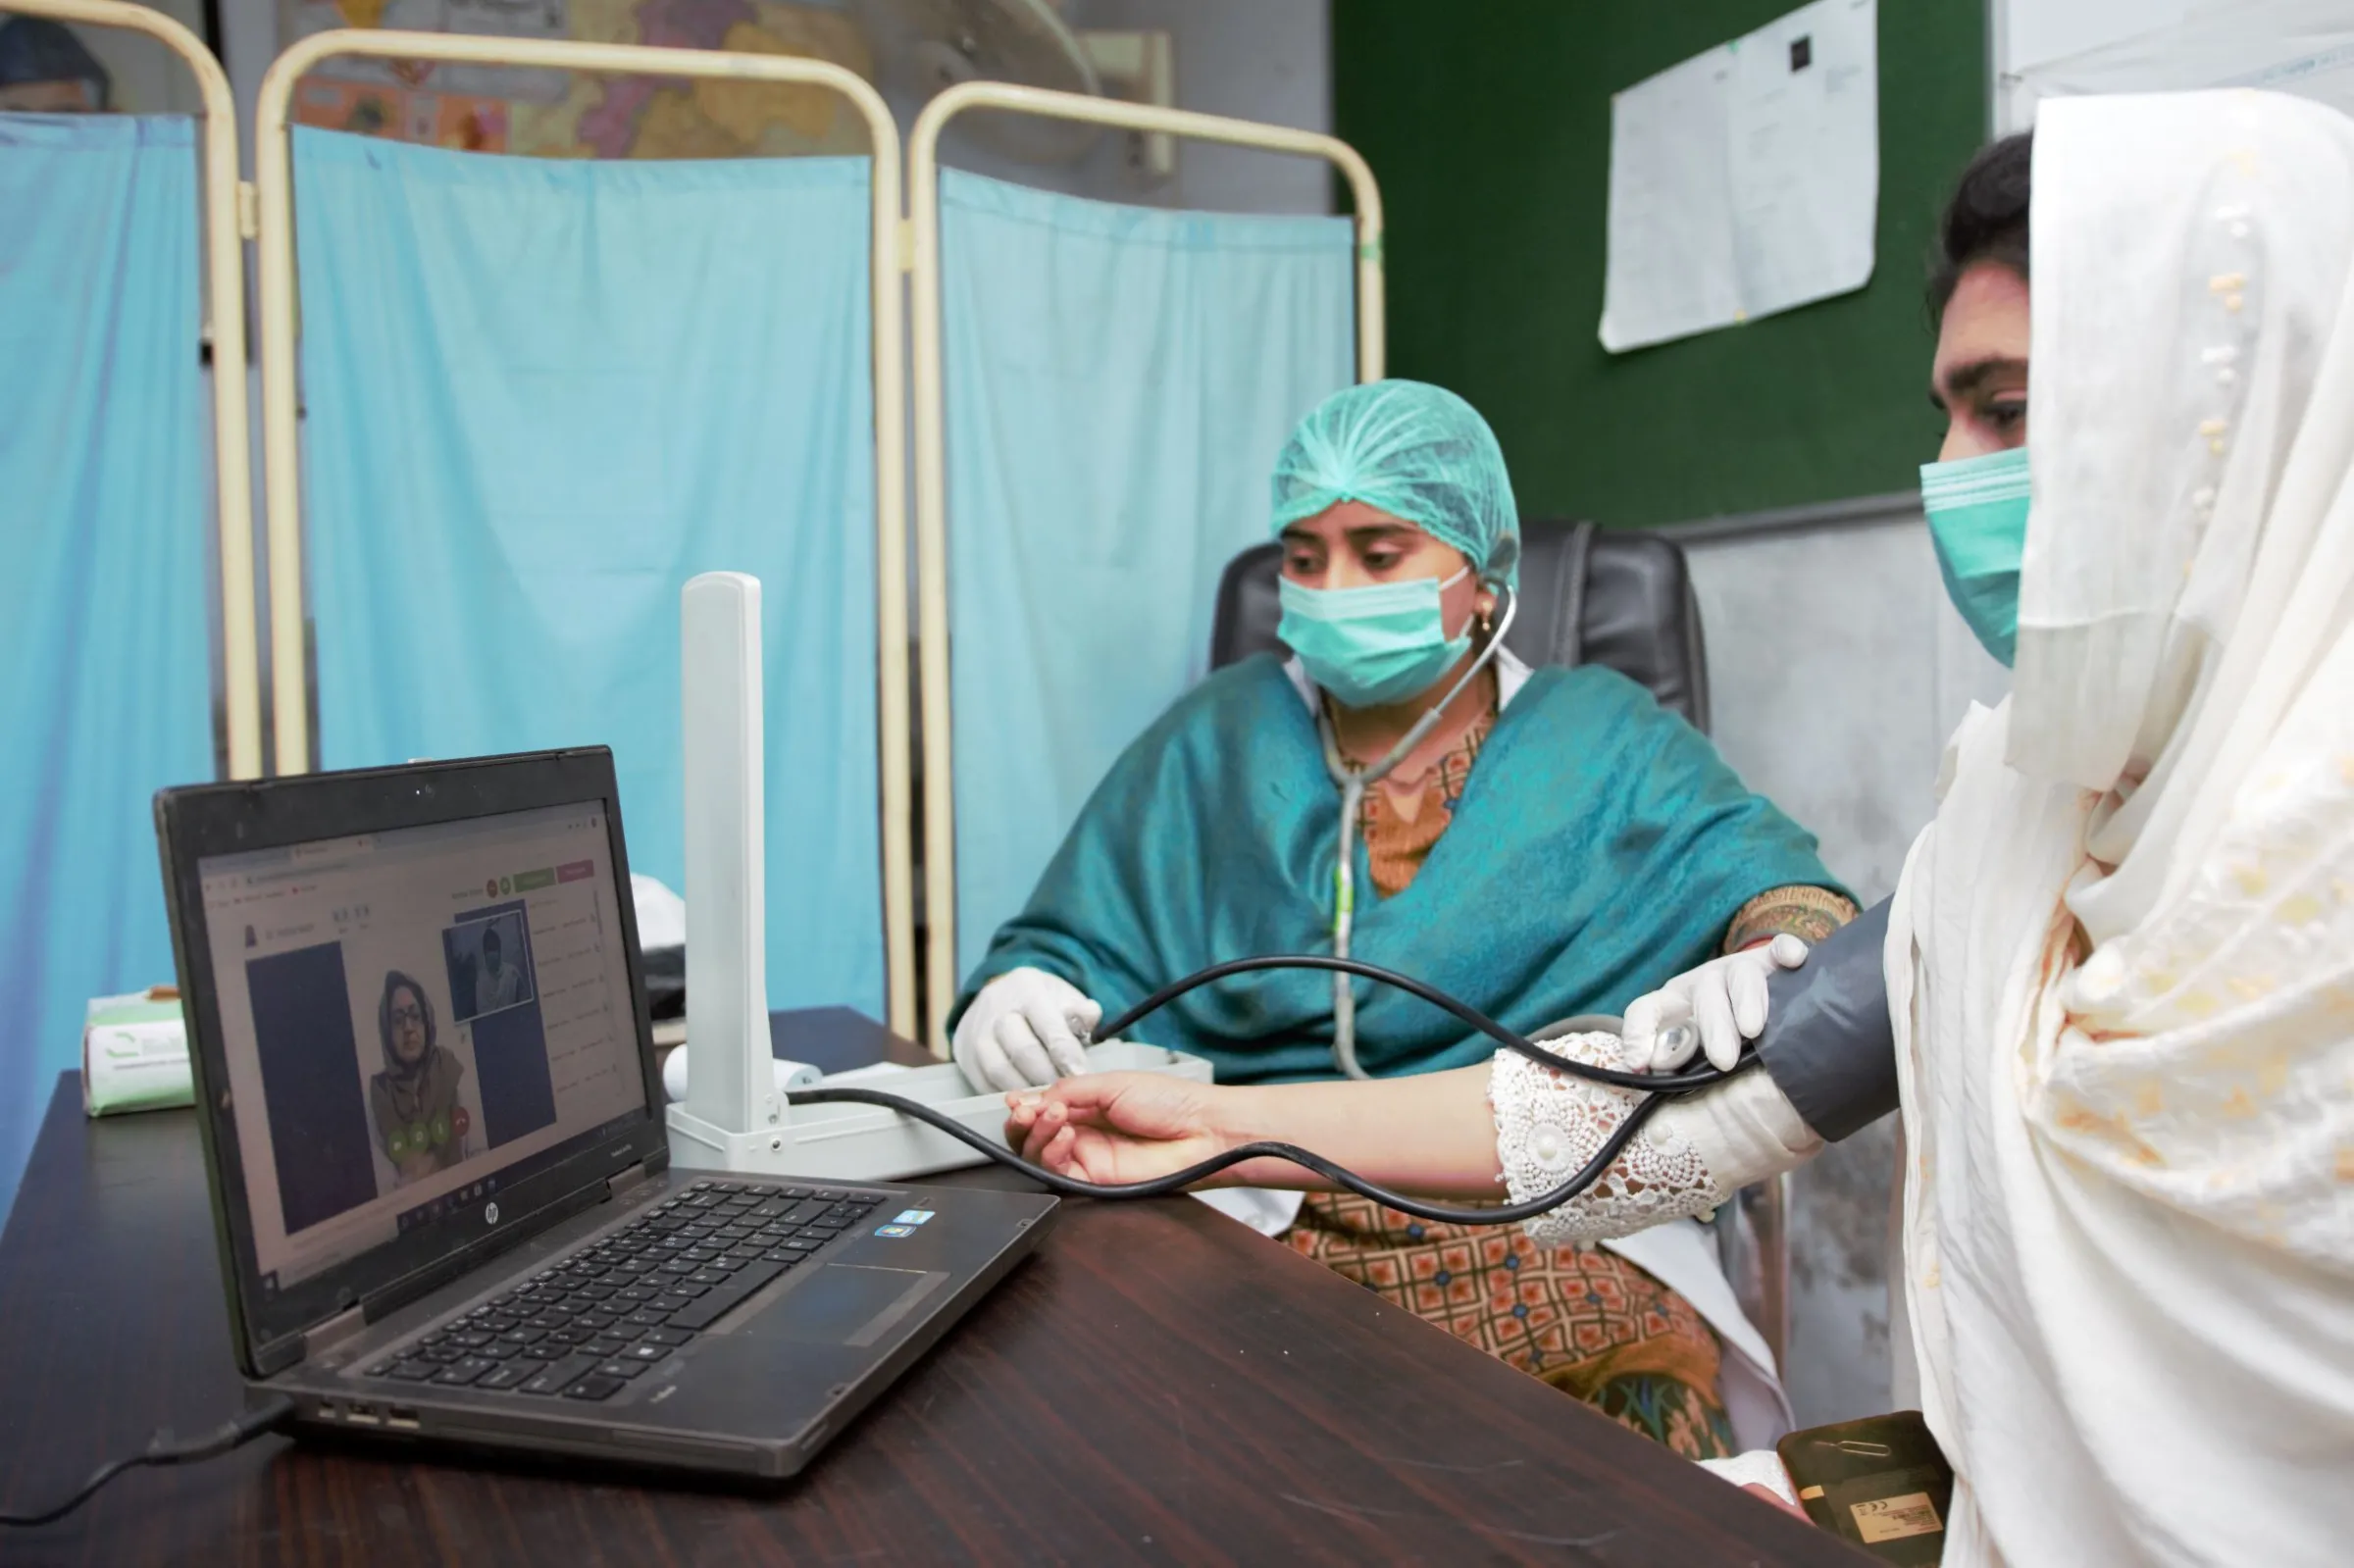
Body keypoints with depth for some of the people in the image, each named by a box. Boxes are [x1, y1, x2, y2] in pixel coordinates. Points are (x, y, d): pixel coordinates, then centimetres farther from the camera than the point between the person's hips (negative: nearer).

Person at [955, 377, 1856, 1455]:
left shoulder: (1603, 742, 12)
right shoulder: (1216, 741, 16)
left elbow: (1781, 888, 1)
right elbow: (1067, 942, 15)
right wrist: (1013, 1003, -10)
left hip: (1547, 1230, -1)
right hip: (1243, 1214, 2)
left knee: (1643, 1380, -32)